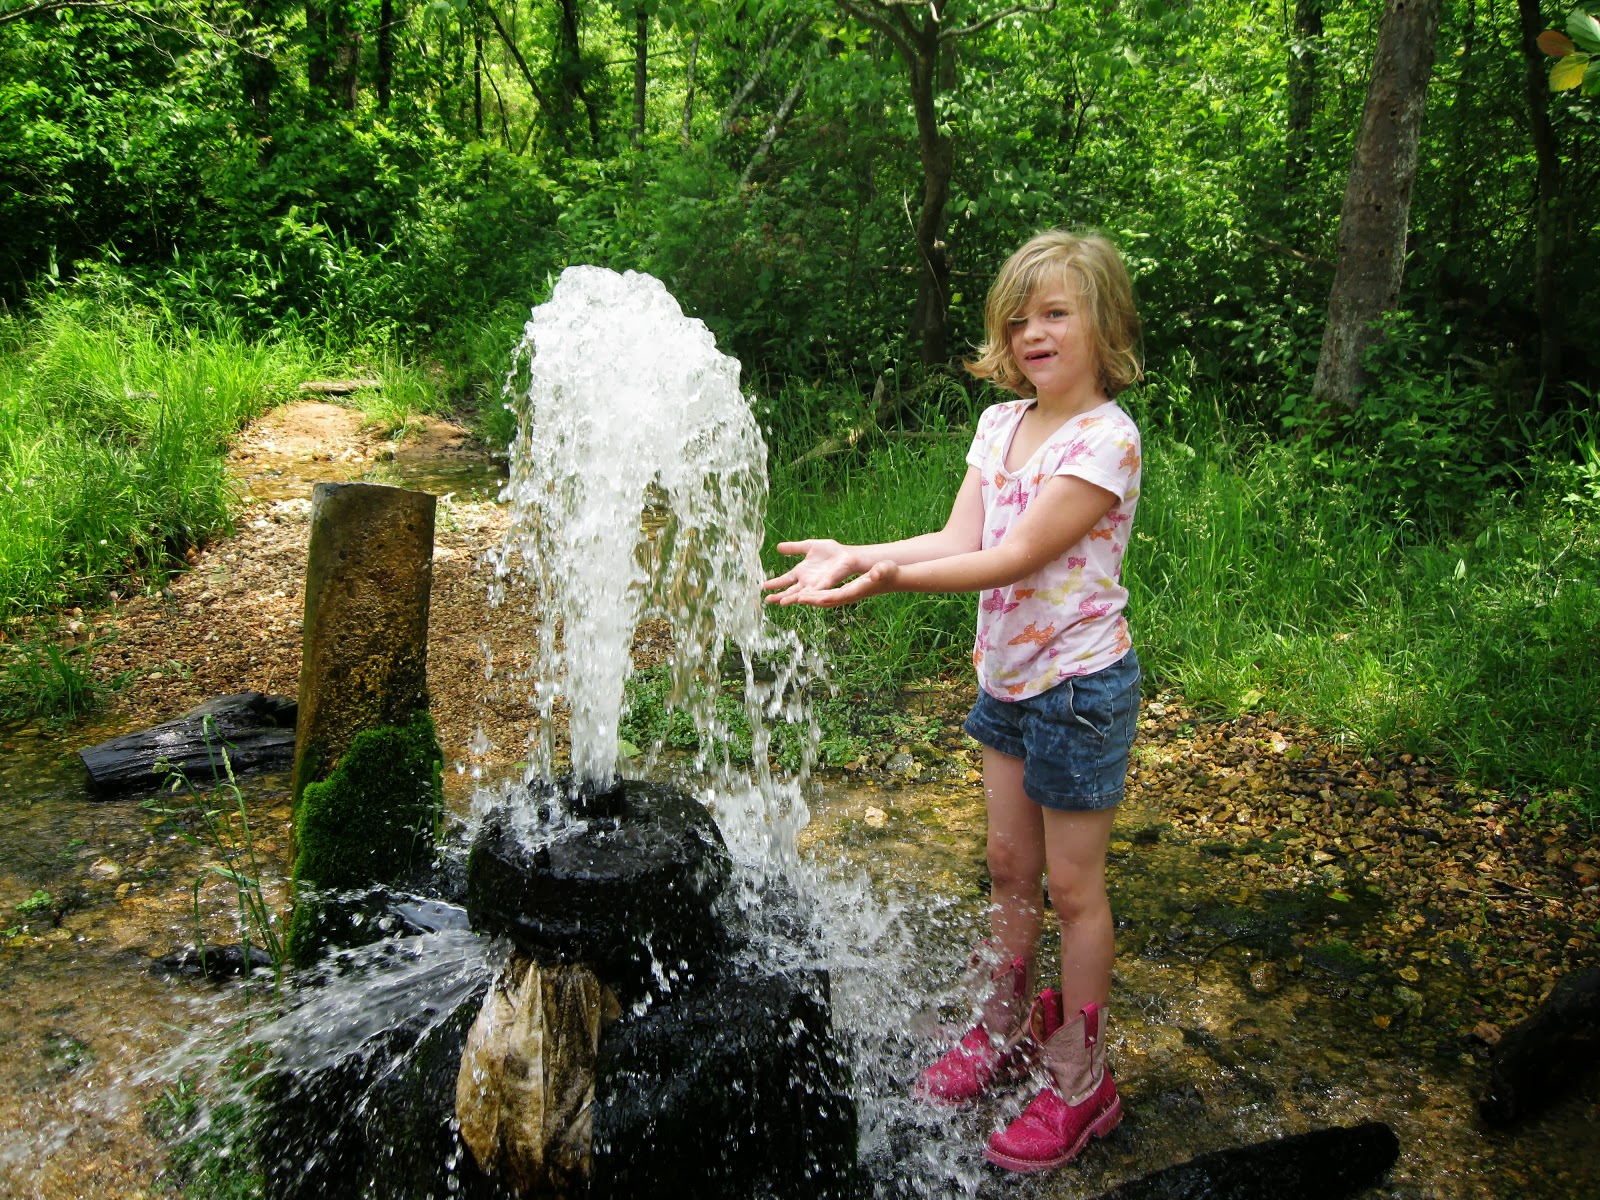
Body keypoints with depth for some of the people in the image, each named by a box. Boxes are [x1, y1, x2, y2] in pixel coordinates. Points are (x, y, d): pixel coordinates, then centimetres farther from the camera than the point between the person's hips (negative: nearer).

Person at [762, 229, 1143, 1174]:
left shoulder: (1106, 438, -20)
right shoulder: (1001, 423, 4)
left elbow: (1017, 557, -26)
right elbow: (959, 538, -3)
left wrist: (890, 577, -35)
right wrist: (852, 556, -15)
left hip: (1079, 684, -7)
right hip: (1008, 677, 7)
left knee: (1074, 885, 5)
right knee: (1010, 865, 18)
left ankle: (1082, 1084, 22)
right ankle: (1006, 1032, 38)